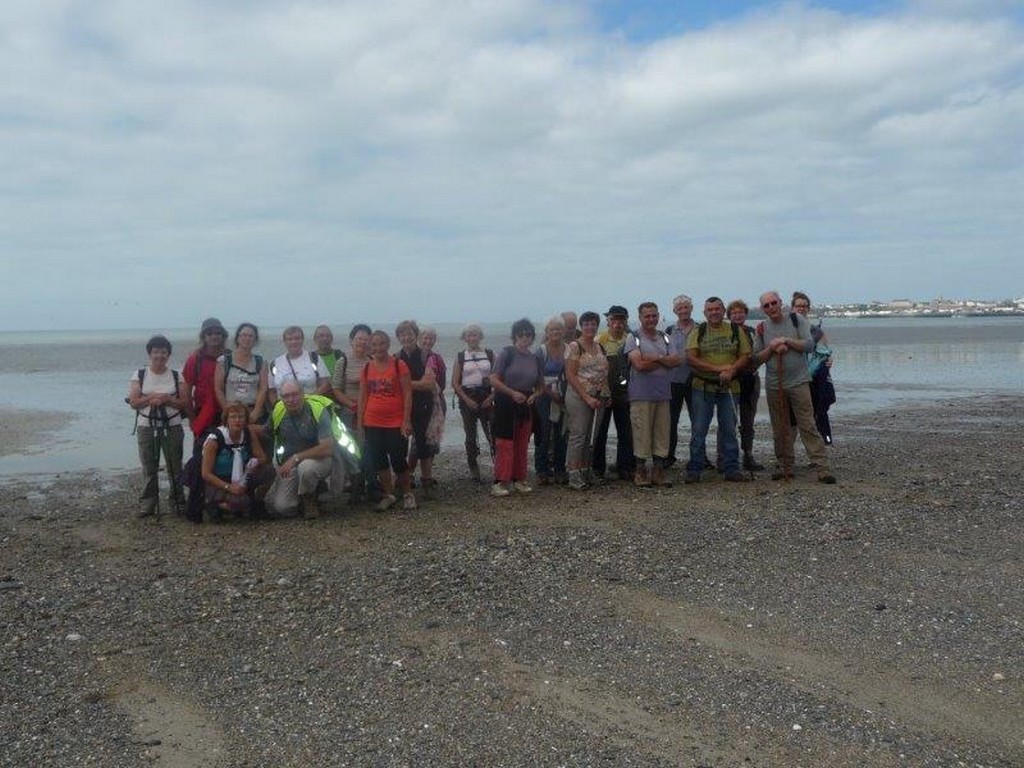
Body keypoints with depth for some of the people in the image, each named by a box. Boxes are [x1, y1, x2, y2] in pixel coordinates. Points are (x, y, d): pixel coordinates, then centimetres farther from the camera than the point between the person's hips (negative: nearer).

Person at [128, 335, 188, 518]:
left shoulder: (176, 376, 5)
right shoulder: (139, 375, 6)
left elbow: (185, 402, 0)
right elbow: (133, 402, -1)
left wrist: (167, 399, -15)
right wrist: (153, 397, -13)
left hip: (172, 426, 0)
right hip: (146, 427, 0)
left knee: (175, 466, 2)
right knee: (149, 467, 1)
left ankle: (178, 501, 11)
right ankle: (148, 504, 6)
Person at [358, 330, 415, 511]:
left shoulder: (399, 365, -5)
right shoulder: (366, 369, 7)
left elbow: (408, 394, -6)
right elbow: (362, 398, 10)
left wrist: (407, 420, -12)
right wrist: (360, 424, 6)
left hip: (396, 423, -4)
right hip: (372, 424, 4)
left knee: (398, 460, -1)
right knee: (379, 461, 6)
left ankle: (407, 494, 18)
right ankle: (388, 495, 19)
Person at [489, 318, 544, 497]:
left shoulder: (535, 359, 9)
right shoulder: (507, 353, -6)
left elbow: (541, 386, 18)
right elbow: (494, 380, -11)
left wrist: (534, 395, -3)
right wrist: (513, 393, -17)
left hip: (526, 405, 6)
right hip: (506, 403, -5)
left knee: (522, 445, 10)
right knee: (505, 443, -9)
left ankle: (519, 479, 21)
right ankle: (500, 482, -7)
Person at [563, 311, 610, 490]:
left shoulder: (599, 347, 15)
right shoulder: (574, 346, -6)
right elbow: (570, 375, -11)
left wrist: (606, 394, 4)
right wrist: (587, 398, -16)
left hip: (598, 398, 7)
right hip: (579, 396, -6)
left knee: (591, 437, 10)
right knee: (578, 435, -6)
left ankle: (585, 472, 19)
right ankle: (574, 476, -3)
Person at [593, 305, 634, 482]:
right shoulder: (600, 340, -7)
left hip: (624, 392, 4)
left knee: (625, 432, 7)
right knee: (601, 431, 4)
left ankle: (624, 468, 15)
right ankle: (598, 469, 12)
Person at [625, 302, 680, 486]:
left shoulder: (664, 338, 16)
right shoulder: (633, 338, -1)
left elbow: (677, 360, 2)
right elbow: (639, 364, -14)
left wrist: (655, 358, -11)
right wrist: (665, 361, -4)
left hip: (663, 393, 5)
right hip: (641, 395, -5)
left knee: (662, 433, 6)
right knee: (642, 434, -4)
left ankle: (658, 471, 14)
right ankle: (640, 472, 6)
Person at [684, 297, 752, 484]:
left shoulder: (736, 330, 7)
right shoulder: (697, 332, 3)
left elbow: (746, 356, 3)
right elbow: (691, 358, -8)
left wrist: (731, 370, -16)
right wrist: (718, 368, -16)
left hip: (729, 387, 1)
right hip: (703, 387, -1)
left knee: (729, 430, 6)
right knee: (699, 430, 1)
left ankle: (732, 469, 14)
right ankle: (694, 470, 6)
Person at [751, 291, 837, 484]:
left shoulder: (797, 319, 0)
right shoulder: (761, 328, 6)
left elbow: (809, 344, -8)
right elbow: (756, 358, 6)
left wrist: (786, 340, -15)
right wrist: (771, 348, -10)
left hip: (798, 382, -3)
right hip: (774, 386, 3)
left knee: (808, 426, -7)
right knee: (780, 429, 7)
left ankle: (823, 467, -7)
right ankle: (785, 466, 17)